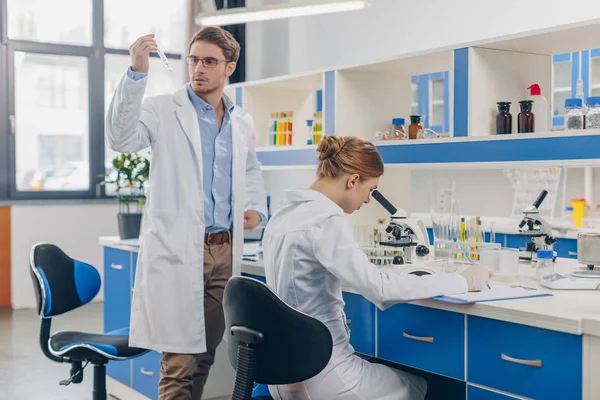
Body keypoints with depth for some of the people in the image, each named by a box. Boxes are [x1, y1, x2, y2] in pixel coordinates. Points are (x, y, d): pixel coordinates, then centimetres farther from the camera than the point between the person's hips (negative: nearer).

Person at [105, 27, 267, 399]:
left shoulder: (243, 122, 13)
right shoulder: (164, 110, -3)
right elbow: (122, 138, -20)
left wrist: (255, 206, 10)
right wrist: (137, 73, -28)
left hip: (226, 250, 5)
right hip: (177, 250, -5)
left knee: (207, 355, 13)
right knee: (179, 361, -5)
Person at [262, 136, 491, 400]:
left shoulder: (284, 215, 7)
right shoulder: (324, 221, -21)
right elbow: (379, 287, -26)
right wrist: (462, 281, -19)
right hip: (319, 375, -8)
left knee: (399, 375, 29)